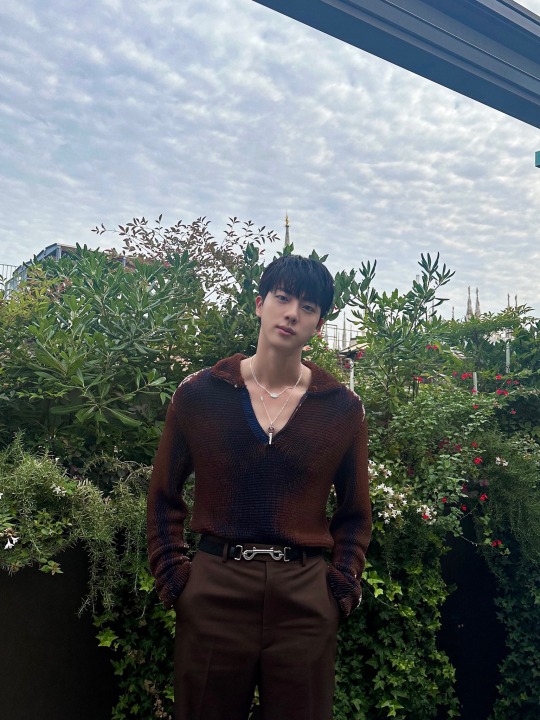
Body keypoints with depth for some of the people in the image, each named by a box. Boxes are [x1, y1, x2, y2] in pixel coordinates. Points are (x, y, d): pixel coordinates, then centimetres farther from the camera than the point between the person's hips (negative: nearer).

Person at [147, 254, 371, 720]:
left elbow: (354, 513, 9)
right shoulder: (198, 394, -2)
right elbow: (165, 497, 6)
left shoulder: (344, 408, 0)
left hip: (306, 597, 1)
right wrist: (172, 577, -1)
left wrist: (342, 585, -1)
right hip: (213, 591, 0)